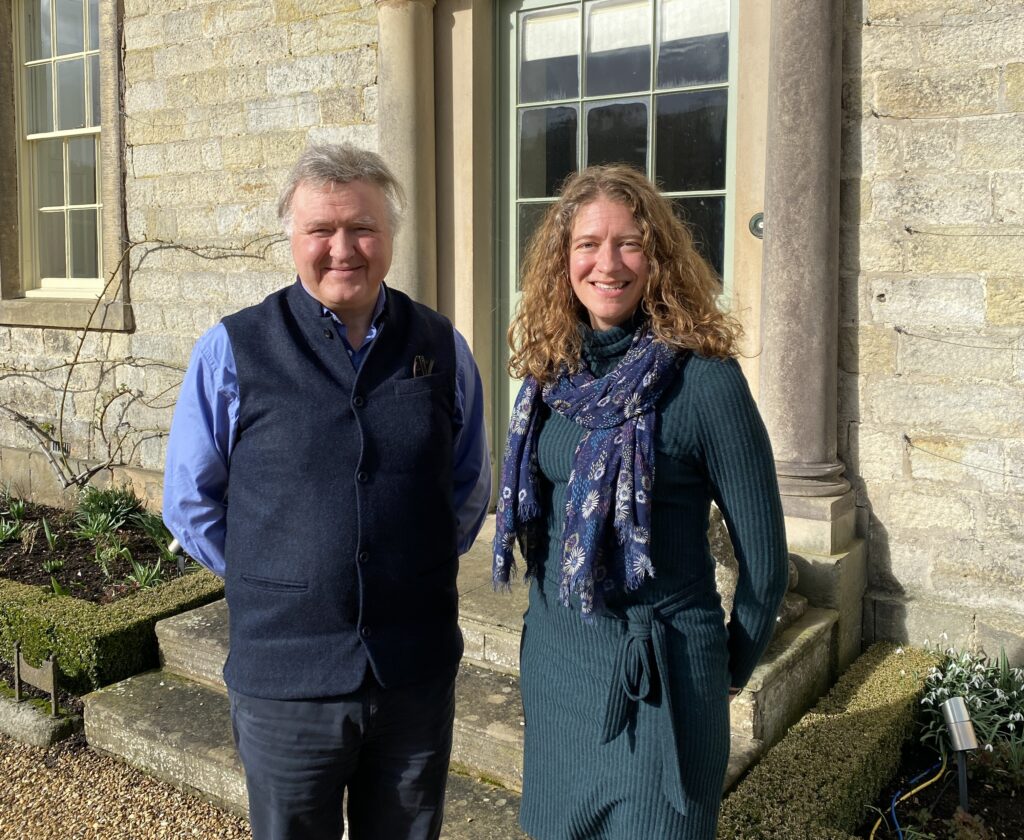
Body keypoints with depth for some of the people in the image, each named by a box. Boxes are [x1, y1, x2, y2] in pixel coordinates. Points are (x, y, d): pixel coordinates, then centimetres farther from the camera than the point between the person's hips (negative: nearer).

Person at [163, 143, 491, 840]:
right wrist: (271, 581, 0)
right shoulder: (232, 351, -5)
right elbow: (191, 503, 3)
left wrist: (420, 570, 6)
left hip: (419, 676, 2)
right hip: (284, 678, -1)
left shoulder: (441, 348, 2)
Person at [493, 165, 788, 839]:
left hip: (657, 674, -5)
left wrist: (731, 669, 2)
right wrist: (554, 619, 16)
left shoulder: (703, 376, -17)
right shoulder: (550, 370, 1)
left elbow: (764, 555, -9)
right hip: (551, 658, 6)